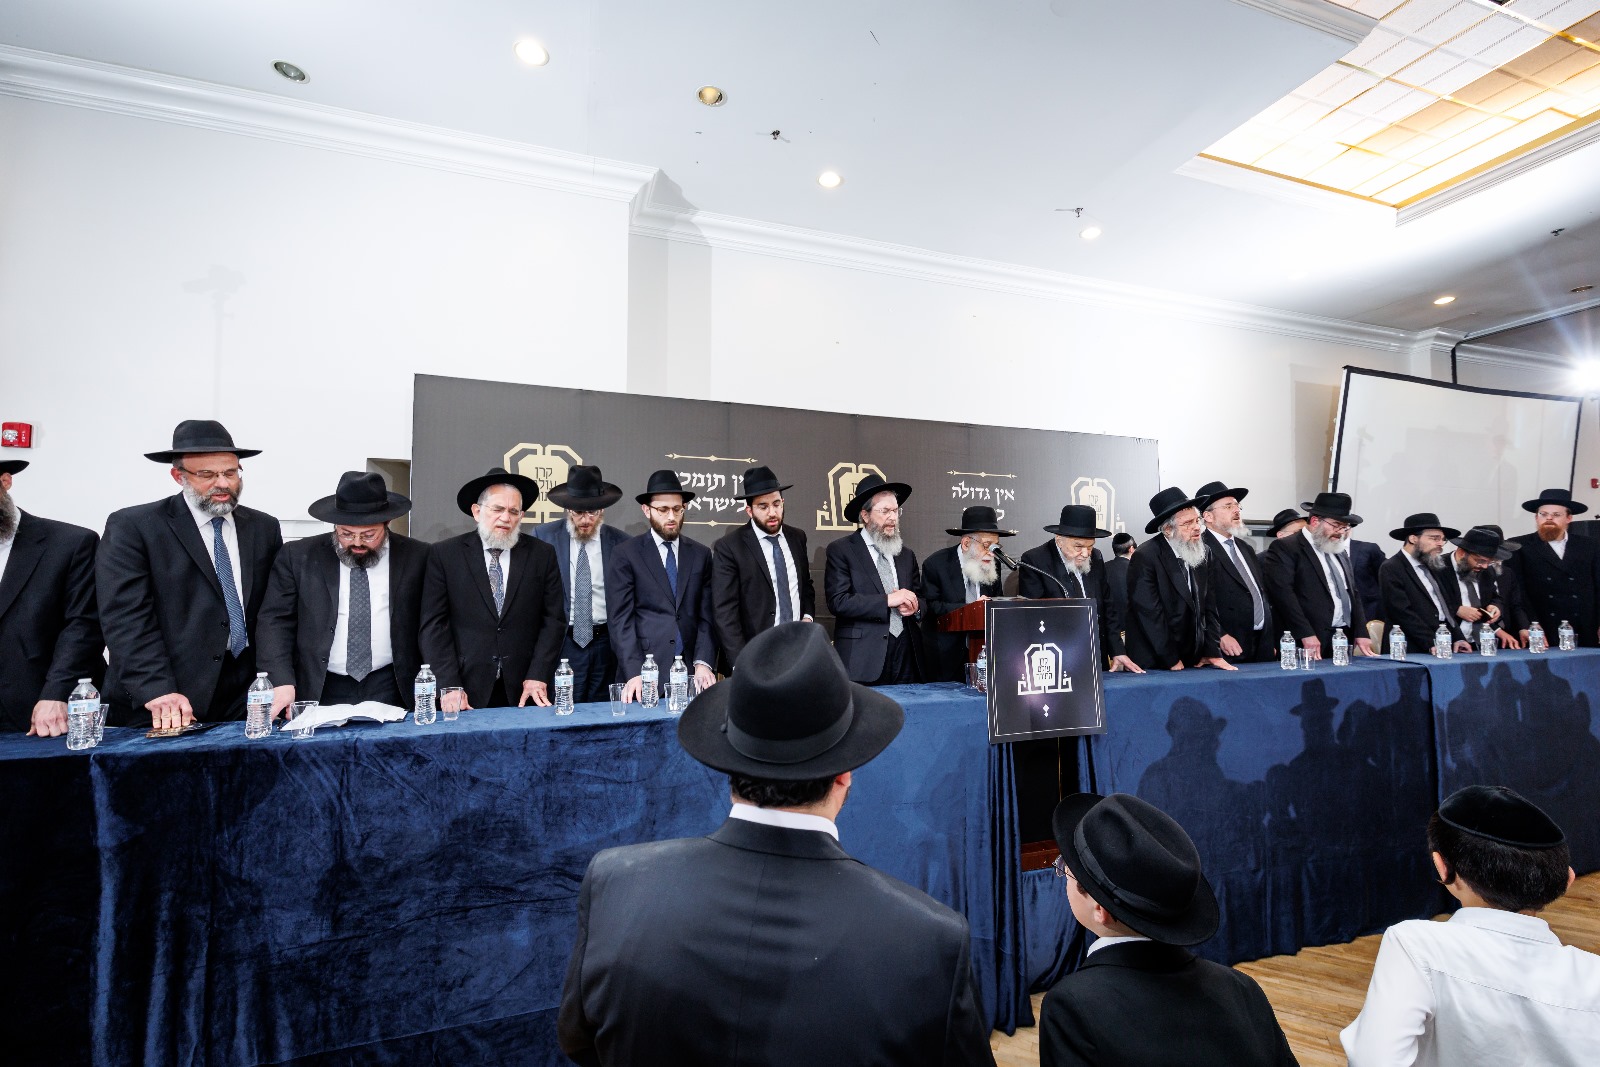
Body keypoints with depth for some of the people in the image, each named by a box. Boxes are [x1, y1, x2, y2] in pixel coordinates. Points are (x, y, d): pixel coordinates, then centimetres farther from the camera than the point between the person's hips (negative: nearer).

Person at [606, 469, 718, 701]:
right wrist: (635, 673, -15)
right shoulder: (626, 554, 0)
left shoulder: (701, 554, 9)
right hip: (644, 675, -2)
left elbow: (706, 616, 6)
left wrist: (703, 663, -7)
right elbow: (621, 619, -5)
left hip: (691, 674, 2)